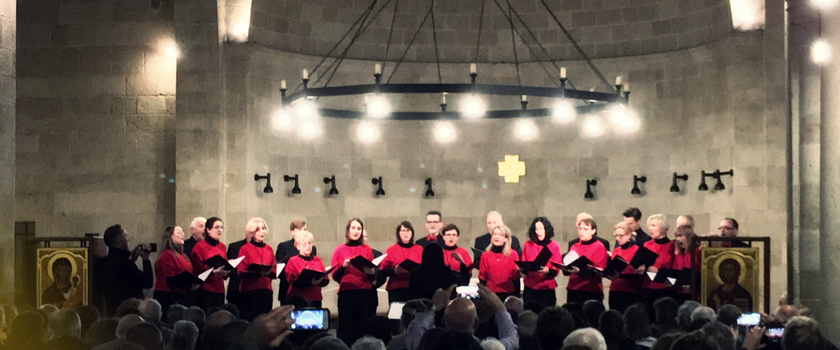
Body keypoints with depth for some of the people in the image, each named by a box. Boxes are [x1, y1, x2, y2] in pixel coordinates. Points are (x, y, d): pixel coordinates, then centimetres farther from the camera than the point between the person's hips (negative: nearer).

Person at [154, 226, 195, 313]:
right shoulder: (167, 255, -10)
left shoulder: (181, 255, 18)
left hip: (179, 296, 9)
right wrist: (189, 286, -26)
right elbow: (170, 280, -18)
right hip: (168, 297, -9)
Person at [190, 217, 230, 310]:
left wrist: (225, 271, -3)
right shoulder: (199, 246, -4)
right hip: (204, 289, -6)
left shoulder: (222, 246, 13)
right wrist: (214, 271, -20)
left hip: (219, 289, 6)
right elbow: (197, 269, -7)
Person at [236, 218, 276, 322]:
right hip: (249, 289, -4)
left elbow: (274, 272, 12)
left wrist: (267, 272, -11)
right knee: (249, 320, -8)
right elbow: (241, 272, -4)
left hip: (266, 289, 4)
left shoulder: (269, 249, 13)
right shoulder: (245, 249, 2)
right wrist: (258, 272, -20)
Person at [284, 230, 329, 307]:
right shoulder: (292, 261, 2)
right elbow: (293, 282, -11)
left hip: (315, 299, 4)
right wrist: (310, 282, -26)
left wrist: (319, 280, -18)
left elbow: (326, 280, 5)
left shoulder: (318, 261, 14)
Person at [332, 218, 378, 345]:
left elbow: (373, 278, 12)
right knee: (346, 328, -6)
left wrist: (371, 272, -9)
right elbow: (335, 276, 3)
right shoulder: (339, 250, 8)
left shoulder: (367, 249, 12)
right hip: (346, 293, -1)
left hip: (365, 293, 1)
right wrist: (343, 266, -13)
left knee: (364, 329, -3)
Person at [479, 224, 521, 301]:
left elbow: (516, 278, 3)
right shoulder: (485, 255, 5)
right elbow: (482, 278, 6)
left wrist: (517, 296, 1)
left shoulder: (513, 254, 2)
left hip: (508, 294, -1)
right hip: (490, 293, 1)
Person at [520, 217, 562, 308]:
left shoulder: (554, 246, 2)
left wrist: (547, 270, -21)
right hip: (530, 288, 1)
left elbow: (556, 270, -1)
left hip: (547, 288, -1)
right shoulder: (528, 244, 7)